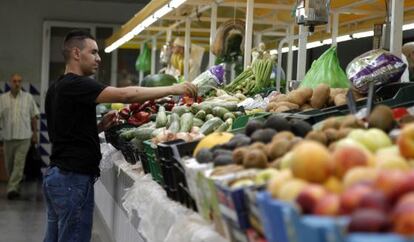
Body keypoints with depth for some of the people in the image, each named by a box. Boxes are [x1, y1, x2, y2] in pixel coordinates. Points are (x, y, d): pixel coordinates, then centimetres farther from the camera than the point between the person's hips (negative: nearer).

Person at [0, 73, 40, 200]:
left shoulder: (28, 97, 2)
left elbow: (34, 116, 7)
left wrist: (35, 133, 6)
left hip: (24, 137, -2)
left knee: (19, 164, -11)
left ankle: (12, 188, -14)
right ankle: (15, 187, 27)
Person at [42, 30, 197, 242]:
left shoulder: (57, 87, 15)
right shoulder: (76, 85, -15)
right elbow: (125, 95, -25)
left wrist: (99, 127, 7)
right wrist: (172, 89, -20)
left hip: (56, 174, 10)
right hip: (73, 179, -10)